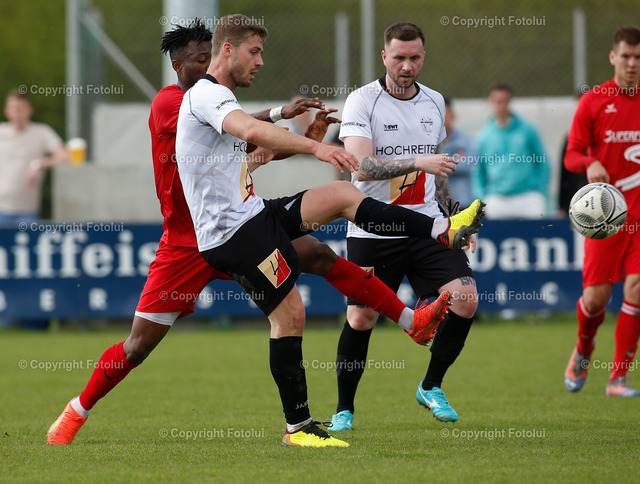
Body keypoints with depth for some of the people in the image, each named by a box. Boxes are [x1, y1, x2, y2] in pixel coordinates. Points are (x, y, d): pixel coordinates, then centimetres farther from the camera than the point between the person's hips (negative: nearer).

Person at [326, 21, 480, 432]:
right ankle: (344, 409, 15)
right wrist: (417, 162, -32)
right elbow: (363, 167, -22)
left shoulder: (434, 102, 10)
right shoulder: (362, 101, -8)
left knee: (465, 299, -12)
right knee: (361, 319, -4)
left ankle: (431, 387, 8)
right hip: (373, 228, -4)